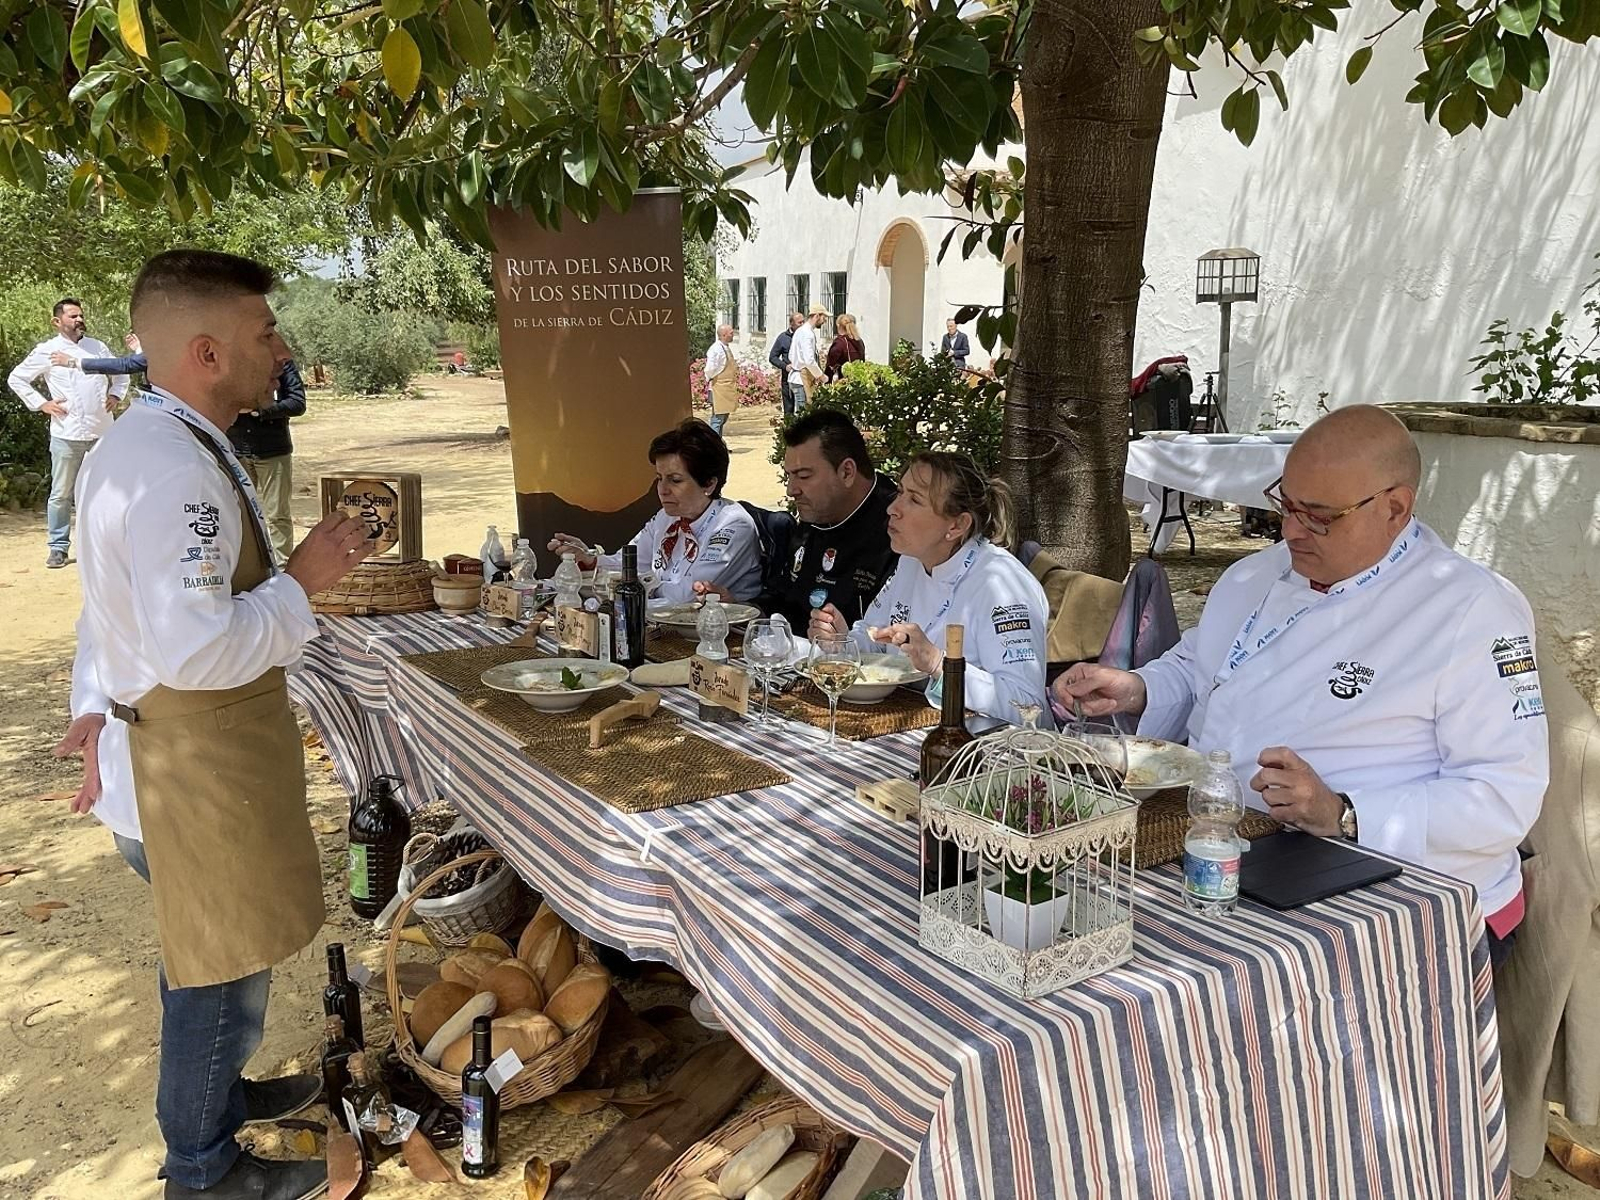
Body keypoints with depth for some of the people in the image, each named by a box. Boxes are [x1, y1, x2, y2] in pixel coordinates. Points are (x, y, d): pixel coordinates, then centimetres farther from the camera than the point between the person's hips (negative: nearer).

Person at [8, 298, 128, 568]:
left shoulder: (98, 347, 10)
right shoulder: (46, 351, 1)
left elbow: (121, 372, 24)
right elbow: (16, 378, 6)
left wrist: (116, 395, 8)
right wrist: (41, 404, -2)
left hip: (102, 432, 3)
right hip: (66, 434, -3)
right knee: (61, 494, 2)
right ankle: (58, 547, 10)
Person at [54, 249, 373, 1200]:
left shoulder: (142, 445, 7)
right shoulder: (174, 471, -27)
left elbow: (119, 600, 15)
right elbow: (199, 651, -34)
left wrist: (96, 708, 20)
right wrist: (304, 578, -22)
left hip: (157, 748, 10)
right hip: (198, 766, -10)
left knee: (209, 952, 28)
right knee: (224, 967, 10)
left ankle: (216, 1090, 51)